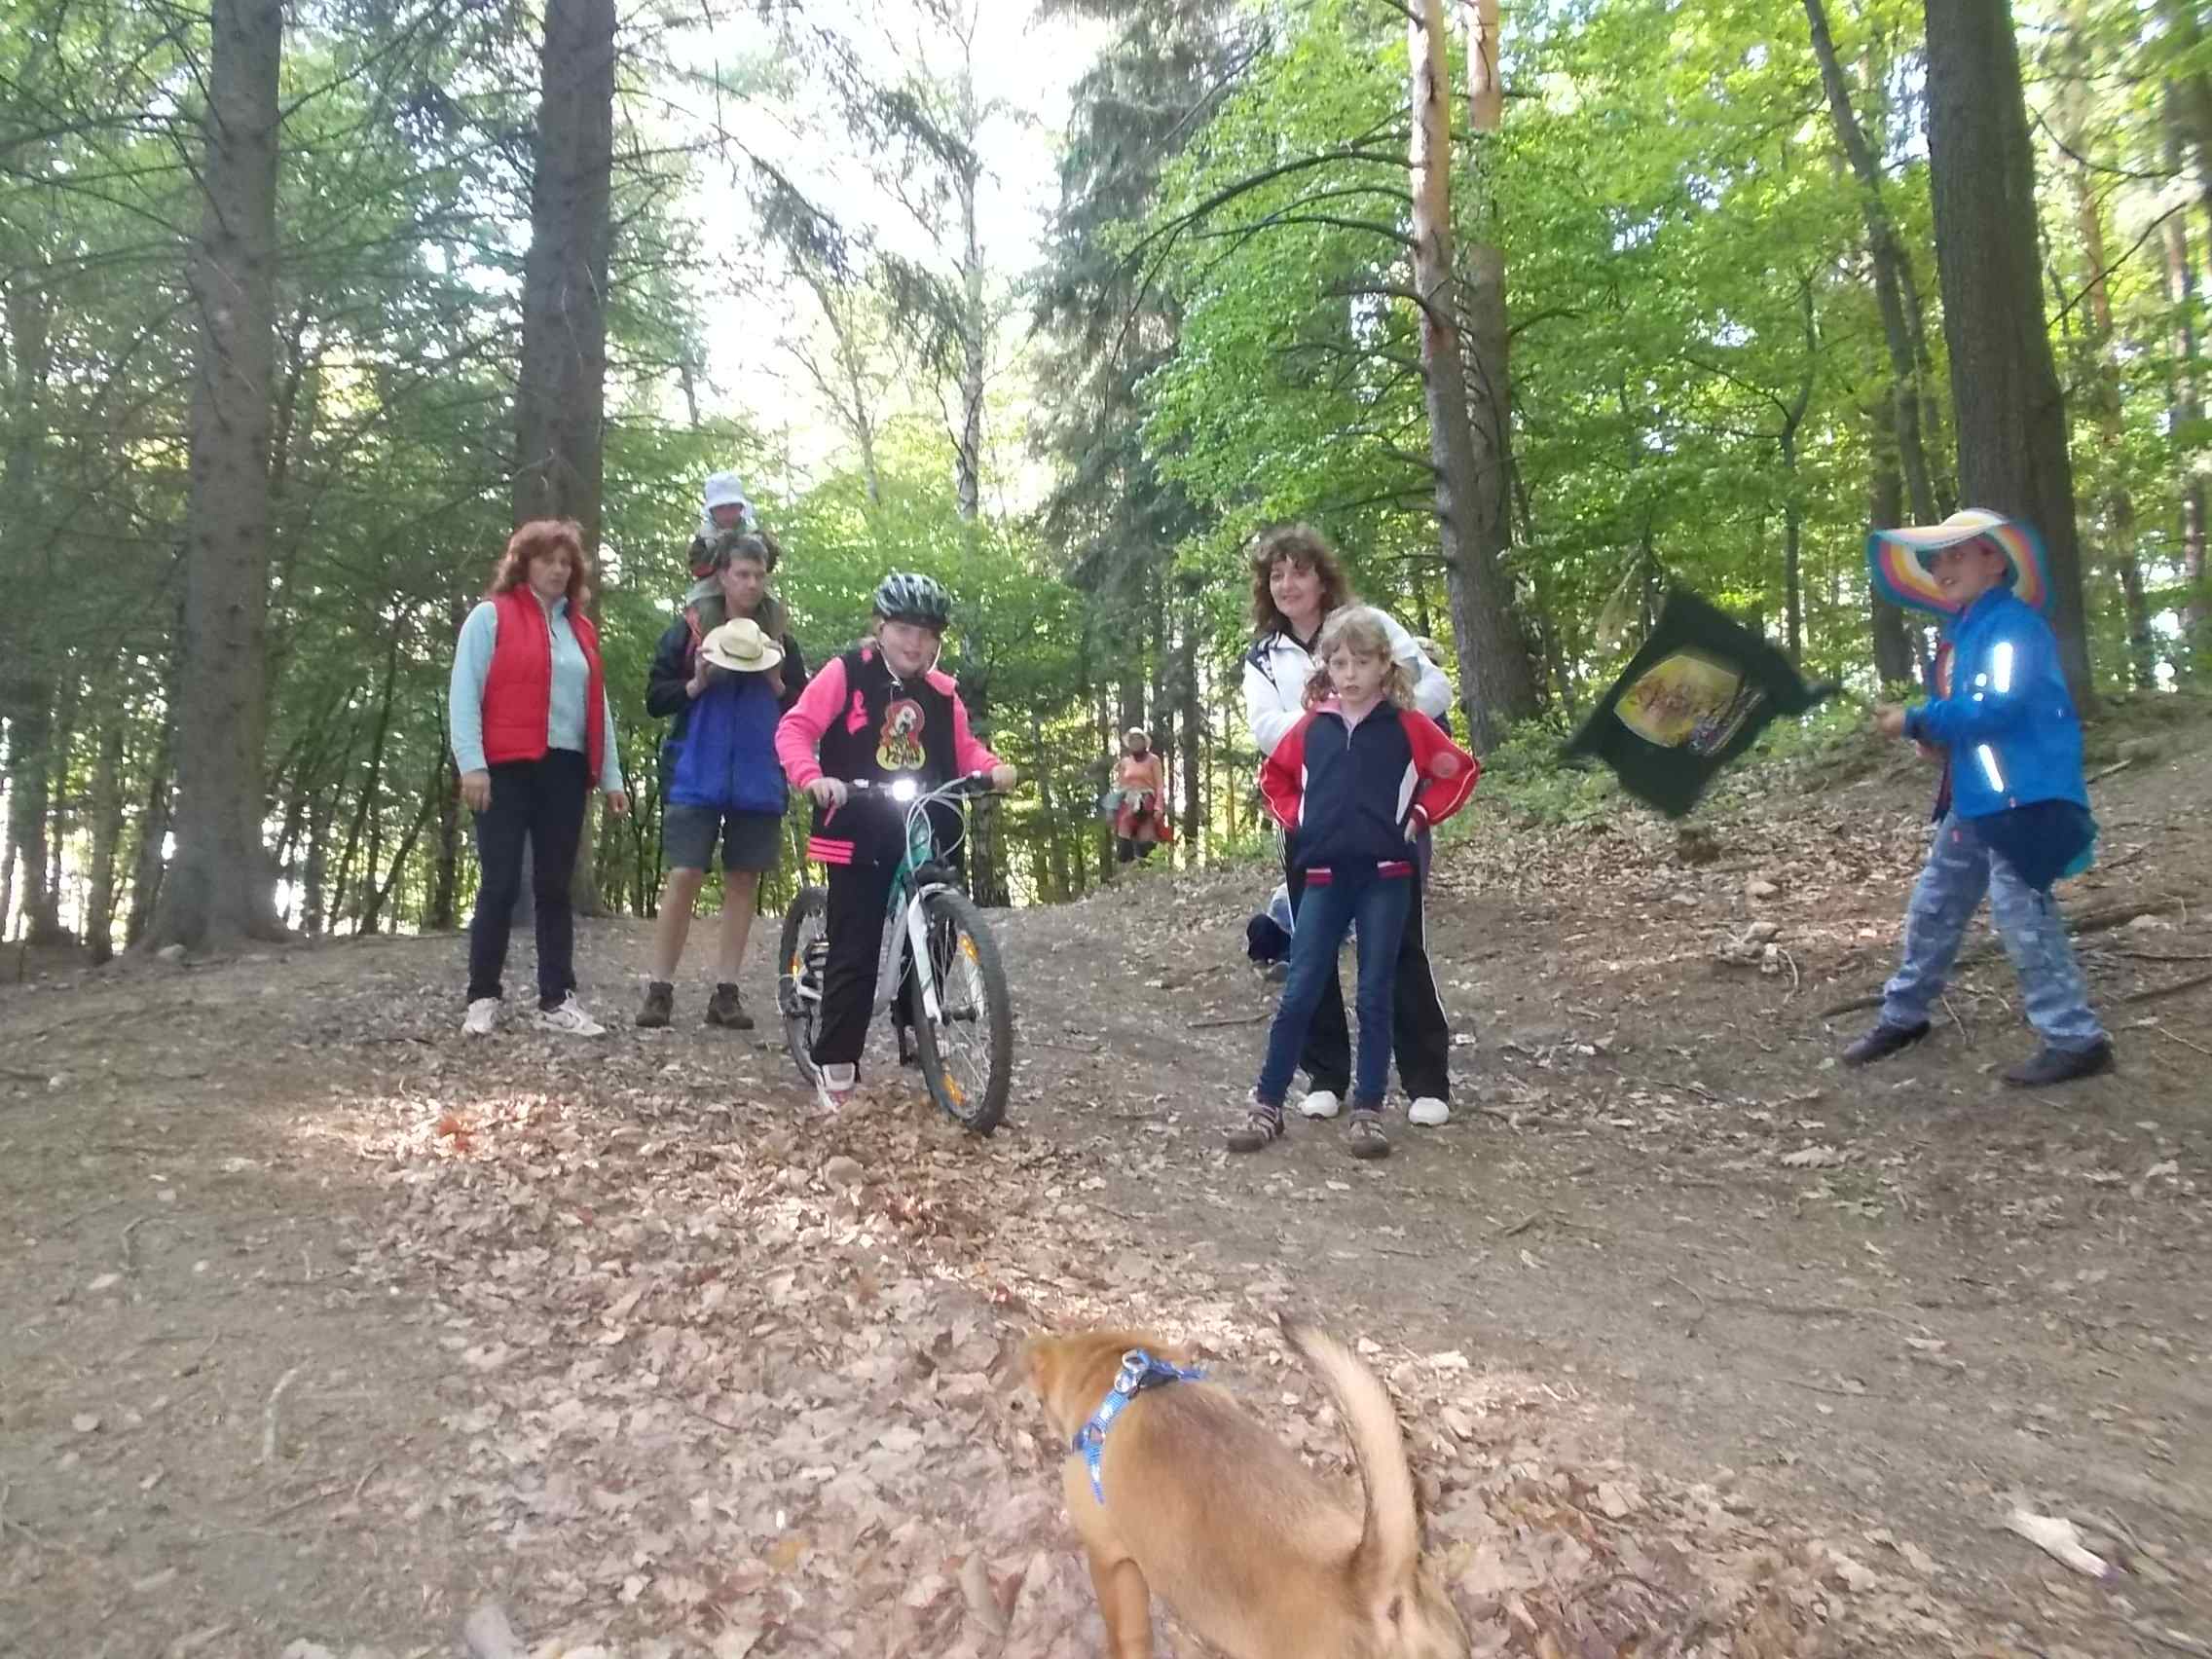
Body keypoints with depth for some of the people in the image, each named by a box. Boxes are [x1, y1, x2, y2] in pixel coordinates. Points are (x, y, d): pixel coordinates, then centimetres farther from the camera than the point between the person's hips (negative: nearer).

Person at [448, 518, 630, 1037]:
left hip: (565, 771, 5)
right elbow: (463, 693, -5)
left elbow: (597, 706, 16)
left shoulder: (581, 629, 17)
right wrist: (471, 763, -15)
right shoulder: (491, 616, 1)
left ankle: (557, 999, 10)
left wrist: (611, 776, 12)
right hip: (507, 770, -4)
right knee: (501, 884, -2)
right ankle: (482, 998, 8)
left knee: (555, 887, 7)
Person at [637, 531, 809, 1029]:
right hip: (697, 776, -2)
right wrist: (697, 684, -15)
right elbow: (656, 697, 1)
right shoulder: (689, 629, 2)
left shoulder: (780, 638, 9)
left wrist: (778, 685, -8)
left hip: (757, 779, 3)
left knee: (743, 881, 4)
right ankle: (660, 988, 3)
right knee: (684, 877, -7)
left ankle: (725, 992, 11)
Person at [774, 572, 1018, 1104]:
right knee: (855, 951, -4)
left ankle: (917, 1027, 28)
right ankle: (836, 1061, 5)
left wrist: (992, 768, -6)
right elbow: (795, 729, -8)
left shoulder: (942, 693, 8)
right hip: (859, 833, -4)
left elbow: (964, 748, 16)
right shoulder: (844, 673, -5)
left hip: (926, 835, 5)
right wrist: (811, 777, -26)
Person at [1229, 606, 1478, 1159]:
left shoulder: (1407, 725, 0)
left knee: (1375, 997, 5)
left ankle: (1368, 1112, 14)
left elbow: (1460, 770, 6)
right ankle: (1267, 1105, 11)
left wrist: (1419, 816, -1)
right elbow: (1273, 774, 21)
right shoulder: (1311, 728, 6)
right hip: (1324, 878, 2)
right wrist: (1295, 820, 8)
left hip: (1386, 877, -2)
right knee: (1298, 995, 3)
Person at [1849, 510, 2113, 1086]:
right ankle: (1903, 1016, 29)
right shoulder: (1962, 631, 15)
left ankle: (2077, 1040, 4)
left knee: (2022, 914, -7)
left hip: (2023, 799, -10)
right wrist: (1934, 736, 1)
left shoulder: (2012, 624, -14)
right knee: (1933, 908, 16)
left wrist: (1915, 722, -15)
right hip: (1975, 801, 10)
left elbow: (1995, 709, -24)